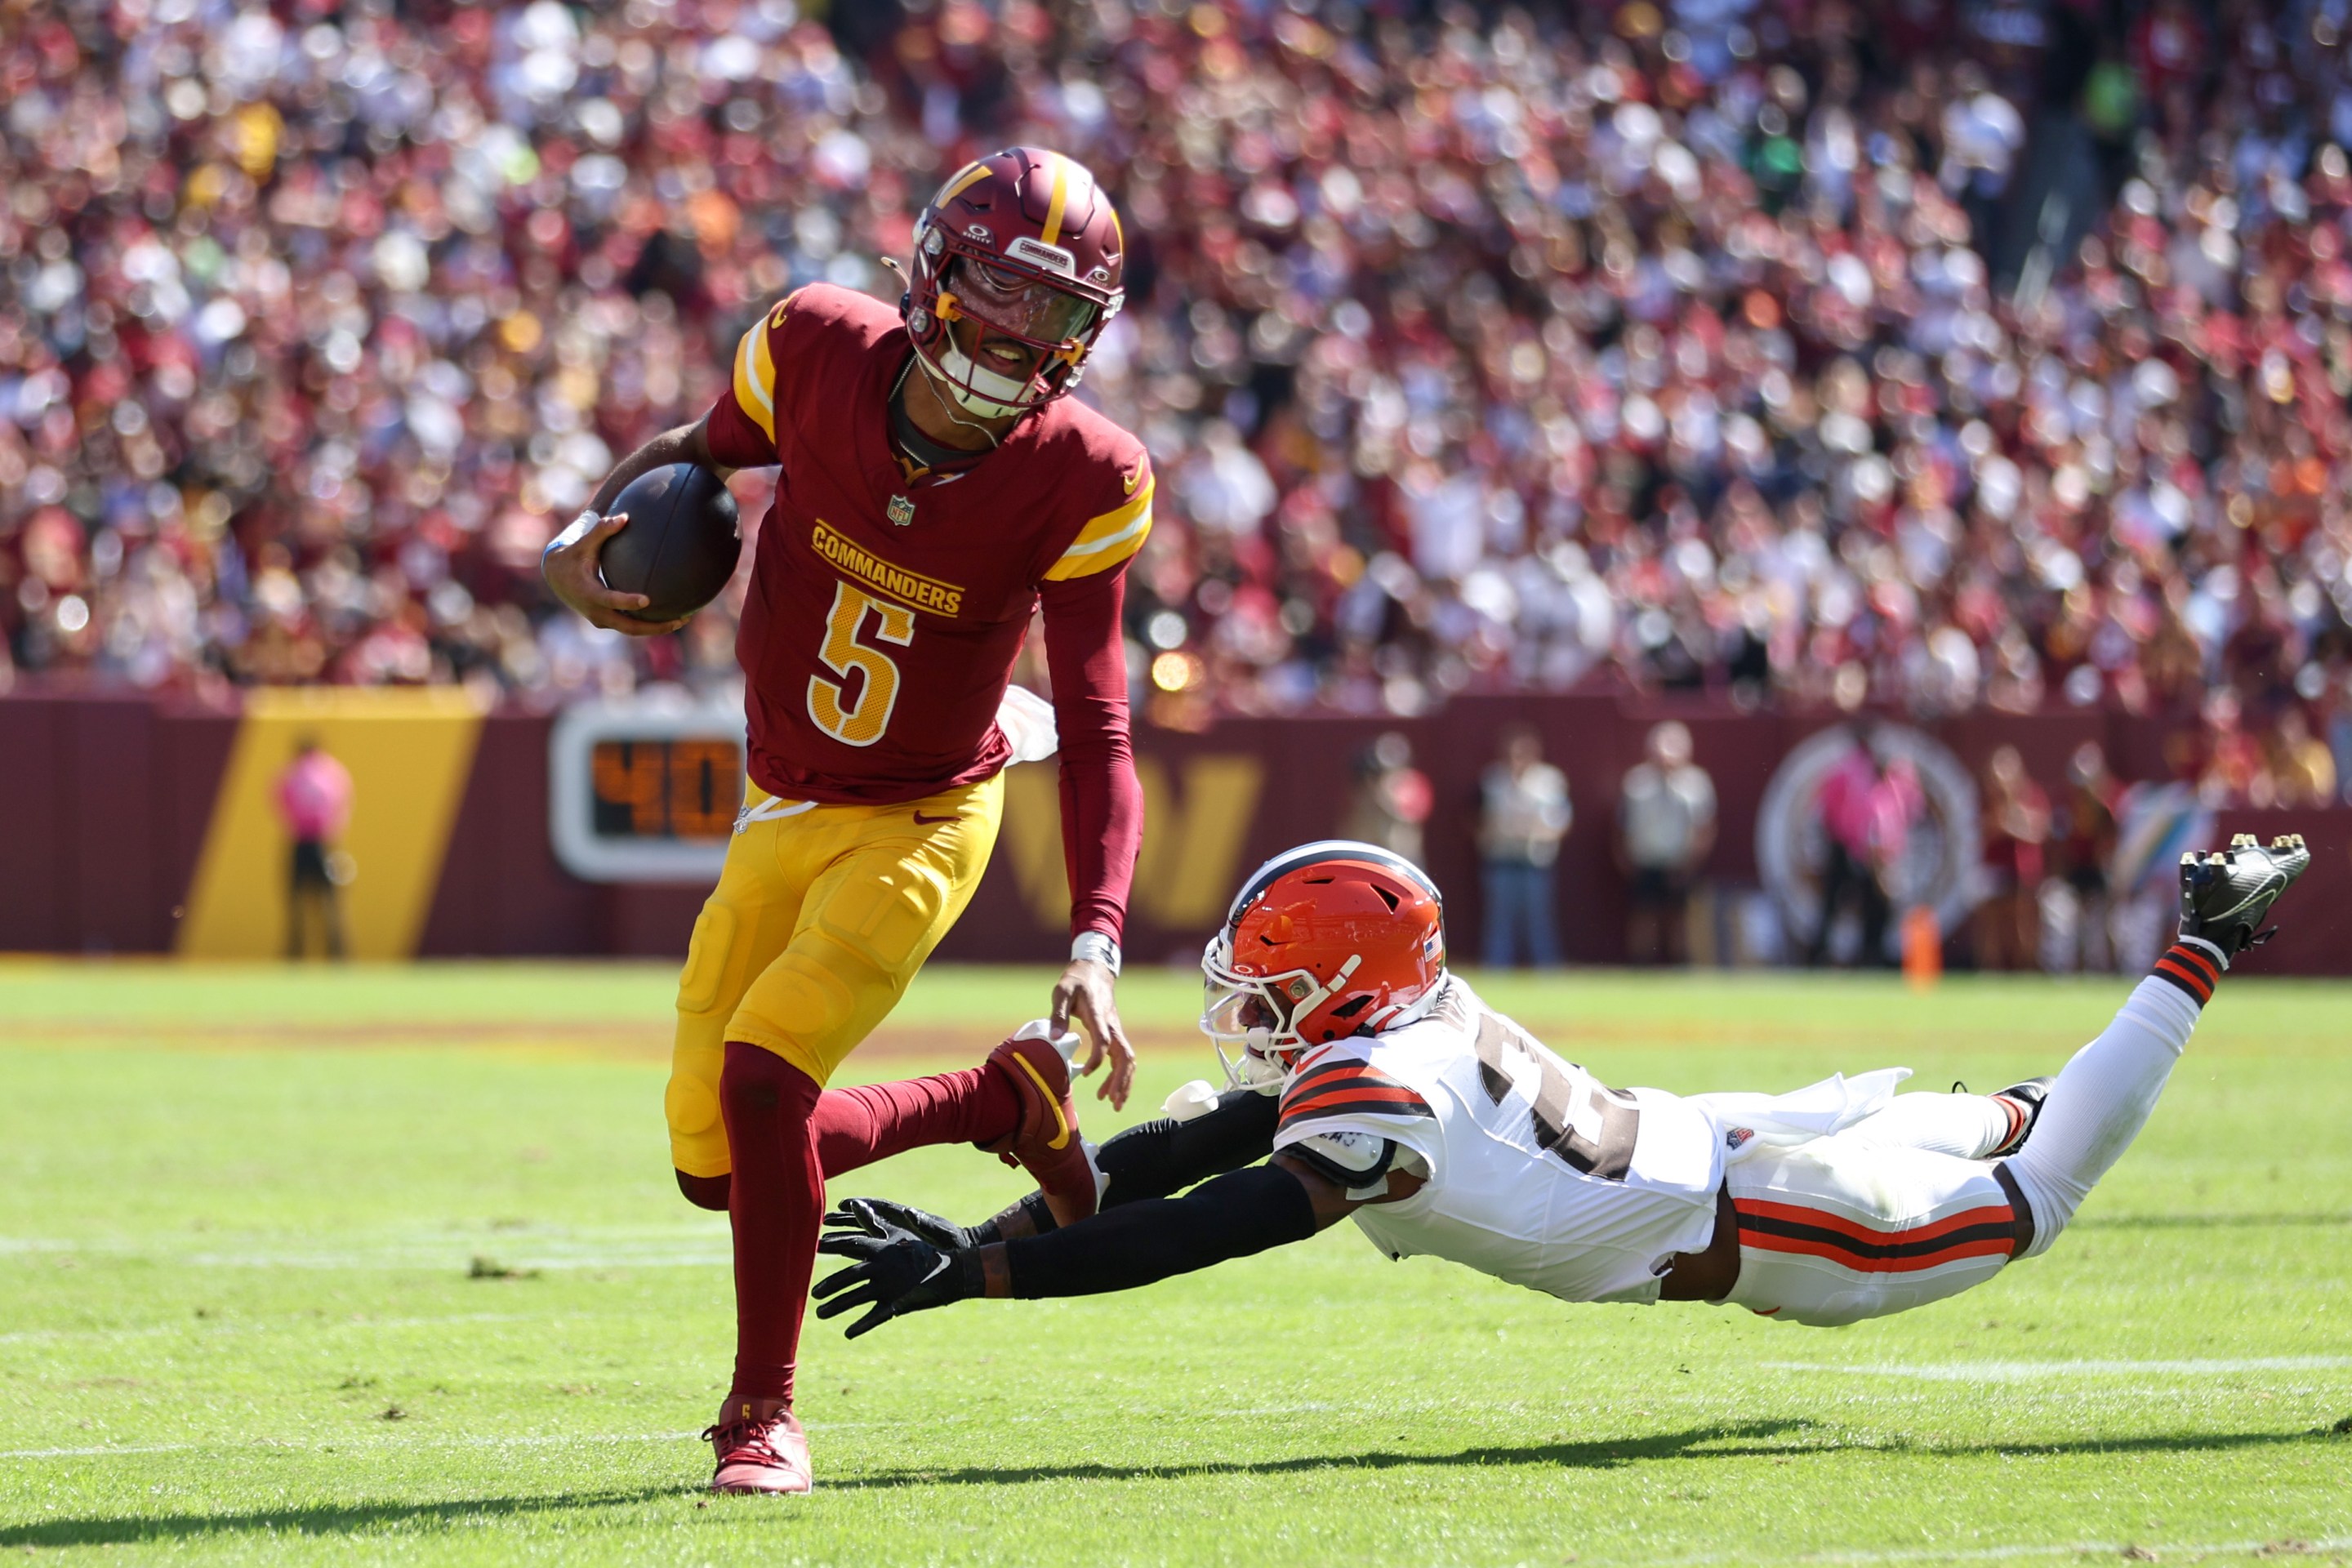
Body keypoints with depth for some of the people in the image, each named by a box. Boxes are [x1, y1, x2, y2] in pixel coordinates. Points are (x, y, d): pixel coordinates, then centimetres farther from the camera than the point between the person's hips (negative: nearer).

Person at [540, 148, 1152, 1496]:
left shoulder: (1079, 484, -21)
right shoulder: (820, 352, -16)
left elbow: (1098, 733, -19)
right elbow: (705, 450, 7)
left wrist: (1096, 949, -29)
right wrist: (586, 538, -13)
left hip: (923, 825, -4)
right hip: (786, 815, 4)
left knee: (763, 1078, -22)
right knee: (715, 1164, 6)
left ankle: (765, 1409, -2)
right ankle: (1001, 1099, 30)